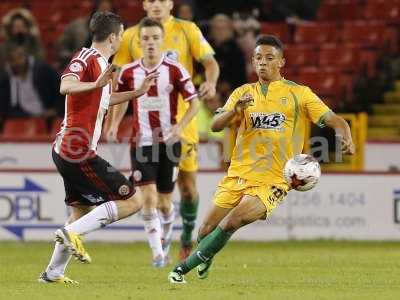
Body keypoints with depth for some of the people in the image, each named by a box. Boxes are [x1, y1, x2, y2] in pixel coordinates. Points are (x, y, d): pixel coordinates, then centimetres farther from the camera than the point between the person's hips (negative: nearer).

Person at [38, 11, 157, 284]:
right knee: (132, 201, -9)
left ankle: (53, 272, 21)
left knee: (82, 210, 20)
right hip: (79, 151, -11)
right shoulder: (87, 58, -14)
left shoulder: (99, 61, 16)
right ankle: (72, 232, -14)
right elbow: (65, 87, -34)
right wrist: (96, 84, -49)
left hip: (67, 150, 11)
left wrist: (137, 92, 34)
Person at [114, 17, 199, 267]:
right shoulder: (129, 72, 0)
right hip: (141, 143, 1)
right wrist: (114, 125, 6)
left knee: (165, 201, 7)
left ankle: (165, 240, 35)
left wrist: (179, 127, -17)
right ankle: (157, 252, -11)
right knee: (149, 197, -14)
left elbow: (194, 103, -4)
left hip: (168, 142, -1)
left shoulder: (175, 70, -6)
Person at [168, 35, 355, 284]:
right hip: (238, 176, 4)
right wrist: (235, 111, -20)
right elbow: (216, 125, 1)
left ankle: (185, 267, -12)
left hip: (272, 181, -4)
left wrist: (346, 139, -23)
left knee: (233, 221, -25)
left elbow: (333, 119, -2)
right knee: (206, 232, -2)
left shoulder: (299, 94, 4)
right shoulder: (243, 93, 12)